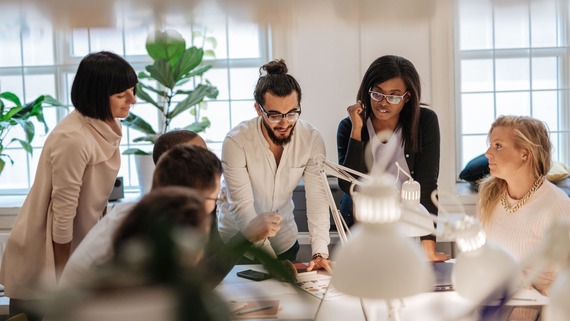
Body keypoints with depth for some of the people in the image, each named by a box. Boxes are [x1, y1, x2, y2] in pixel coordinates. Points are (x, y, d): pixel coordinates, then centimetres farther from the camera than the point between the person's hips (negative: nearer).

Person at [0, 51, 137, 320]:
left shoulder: (103, 125, -2)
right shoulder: (73, 139, -28)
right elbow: (63, 210, -23)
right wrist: (64, 277, -15)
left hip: (78, 245, 8)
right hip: (43, 255, -8)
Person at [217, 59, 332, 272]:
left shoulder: (312, 139, -17)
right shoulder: (236, 141, -25)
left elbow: (317, 198, -19)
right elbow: (242, 207, -28)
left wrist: (320, 253, -31)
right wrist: (271, 261, -36)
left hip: (284, 239, 3)